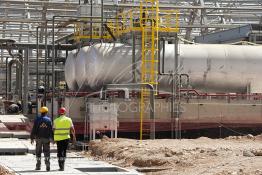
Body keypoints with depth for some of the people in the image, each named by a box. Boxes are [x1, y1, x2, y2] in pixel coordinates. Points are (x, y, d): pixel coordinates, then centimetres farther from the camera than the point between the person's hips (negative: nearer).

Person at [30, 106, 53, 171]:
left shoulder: (37, 120, -4)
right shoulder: (48, 120, -2)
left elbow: (34, 129, -5)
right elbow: (51, 130, -3)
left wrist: (32, 138, 1)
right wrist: (52, 138, 3)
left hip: (39, 138, 0)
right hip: (46, 138, 0)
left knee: (38, 152, 10)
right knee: (47, 152, 4)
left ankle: (38, 166, 11)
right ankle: (47, 166, -7)